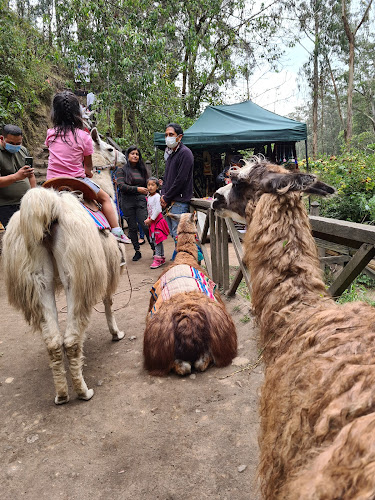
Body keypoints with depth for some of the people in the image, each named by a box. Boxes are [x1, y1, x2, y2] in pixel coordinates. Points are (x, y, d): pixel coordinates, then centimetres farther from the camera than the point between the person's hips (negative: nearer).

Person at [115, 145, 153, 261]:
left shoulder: (142, 169, 14)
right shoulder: (121, 170, 3)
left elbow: (147, 184, 22)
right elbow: (121, 186, -9)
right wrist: (137, 189, -16)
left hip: (141, 200, 1)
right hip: (127, 202, -1)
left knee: (145, 225, -9)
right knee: (132, 228, 5)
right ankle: (137, 251, 16)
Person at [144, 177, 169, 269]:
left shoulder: (157, 196, -12)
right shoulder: (148, 196, 13)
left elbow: (158, 210, -19)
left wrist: (151, 219, -16)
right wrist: (148, 219, 8)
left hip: (157, 220, -9)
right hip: (152, 220, 9)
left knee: (157, 240, -9)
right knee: (155, 240, 11)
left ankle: (158, 259, -6)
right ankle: (162, 258, 20)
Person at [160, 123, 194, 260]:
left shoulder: (184, 153, -9)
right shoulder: (170, 154, 20)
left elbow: (181, 179, -16)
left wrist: (167, 198, -11)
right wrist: (163, 195, 5)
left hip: (179, 201, -9)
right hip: (169, 201, 9)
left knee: (178, 234, -10)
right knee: (173, 233, 13)